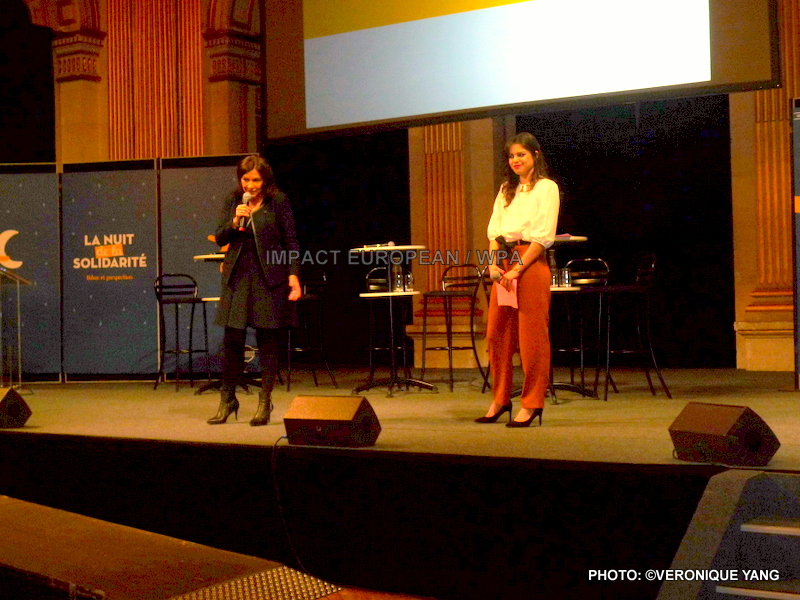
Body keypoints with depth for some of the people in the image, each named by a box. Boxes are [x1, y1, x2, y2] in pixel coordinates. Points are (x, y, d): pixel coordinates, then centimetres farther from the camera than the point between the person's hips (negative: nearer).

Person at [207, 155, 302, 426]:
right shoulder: (233, 202, 7)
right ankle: (227, 400, 16)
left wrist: (293, 274, -11)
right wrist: (235, 221, -12)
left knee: (267, 340, 2)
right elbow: (220, 239, 6)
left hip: (269, 276, -3)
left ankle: (264, 403, 11)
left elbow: (290, 241, -1)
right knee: (232, 340, 3)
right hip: (238, 275, 3)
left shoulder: (278, 201, -2)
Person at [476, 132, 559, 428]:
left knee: (532, 336, -4)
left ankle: (532, 403, 2)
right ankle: (500, 400, 17)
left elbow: (543, 236, -9)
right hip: (504, 261, 7)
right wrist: (494, 264, -3)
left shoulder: (546, 187, -1)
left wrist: (517, 269, -15)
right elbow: (494, 229, 13)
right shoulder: (507, 190, 19)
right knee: (497, 334, 7)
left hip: (531, 262, -6)